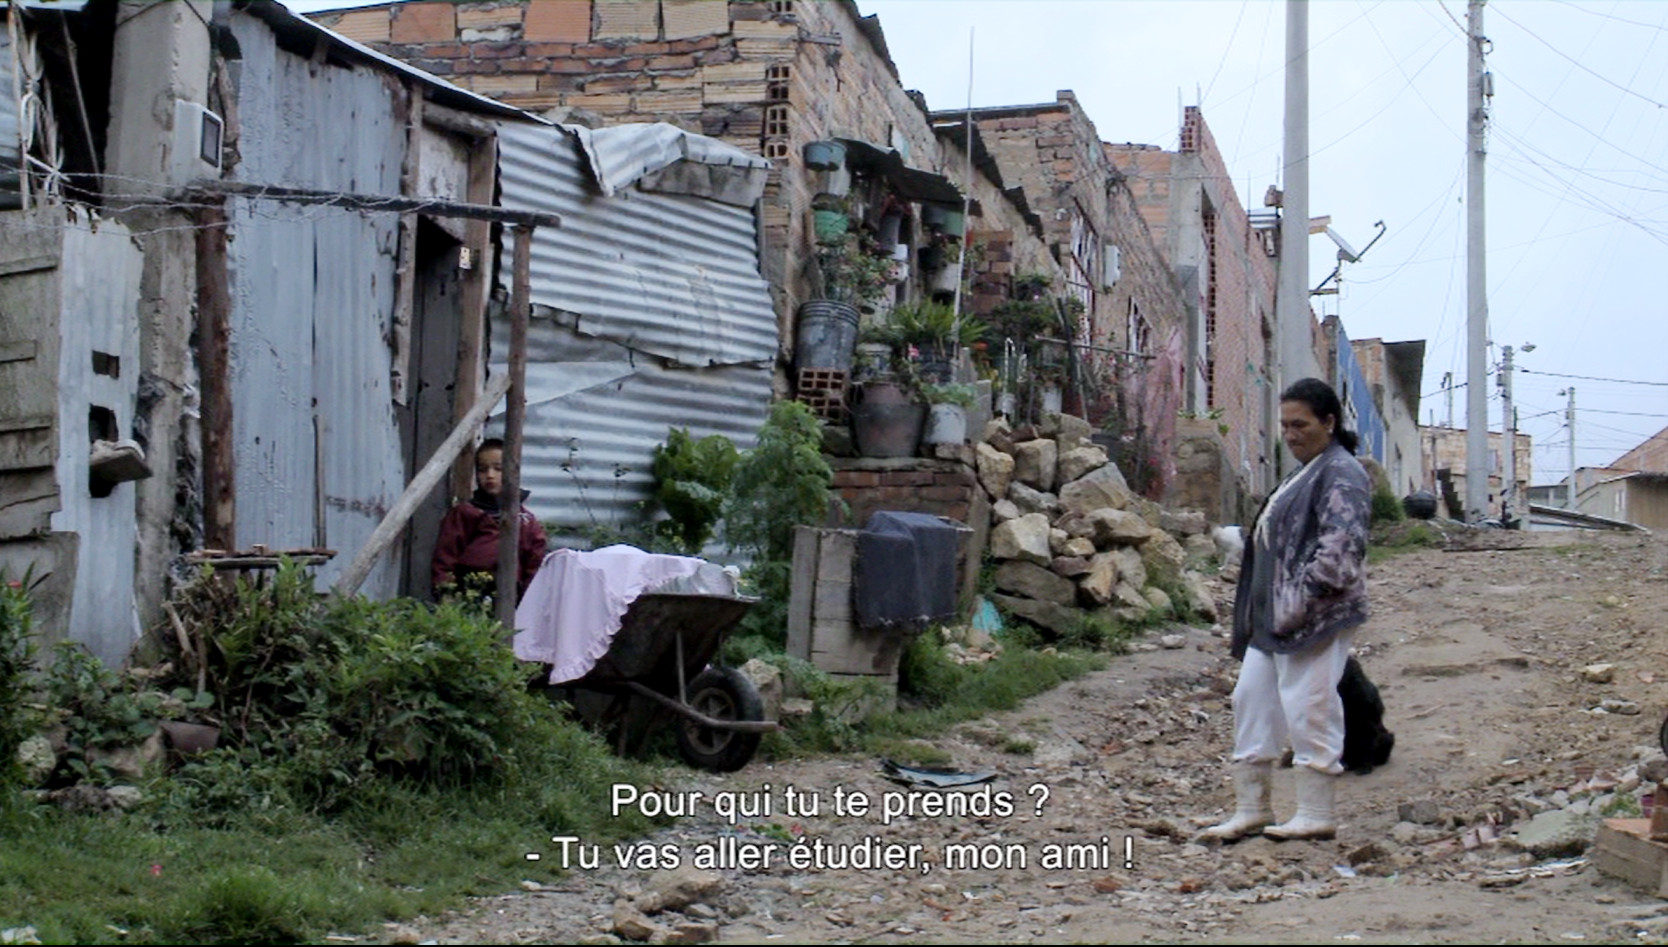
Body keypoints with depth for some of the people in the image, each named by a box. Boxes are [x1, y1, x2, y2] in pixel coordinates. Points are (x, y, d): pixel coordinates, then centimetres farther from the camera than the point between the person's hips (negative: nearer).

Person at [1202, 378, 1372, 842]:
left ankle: (1316, 814, 6)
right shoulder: (1305, 472, 20)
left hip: (1316, 618, -11)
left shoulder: (1341, 474, -11)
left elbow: (1338, 550, -22)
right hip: (1273, 616, 11)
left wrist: (1299, 603, -23)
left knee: (1308, 708, -5)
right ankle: (1250, 807, 18)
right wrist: (1258, 609, 17)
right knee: (1252, 700, 10)